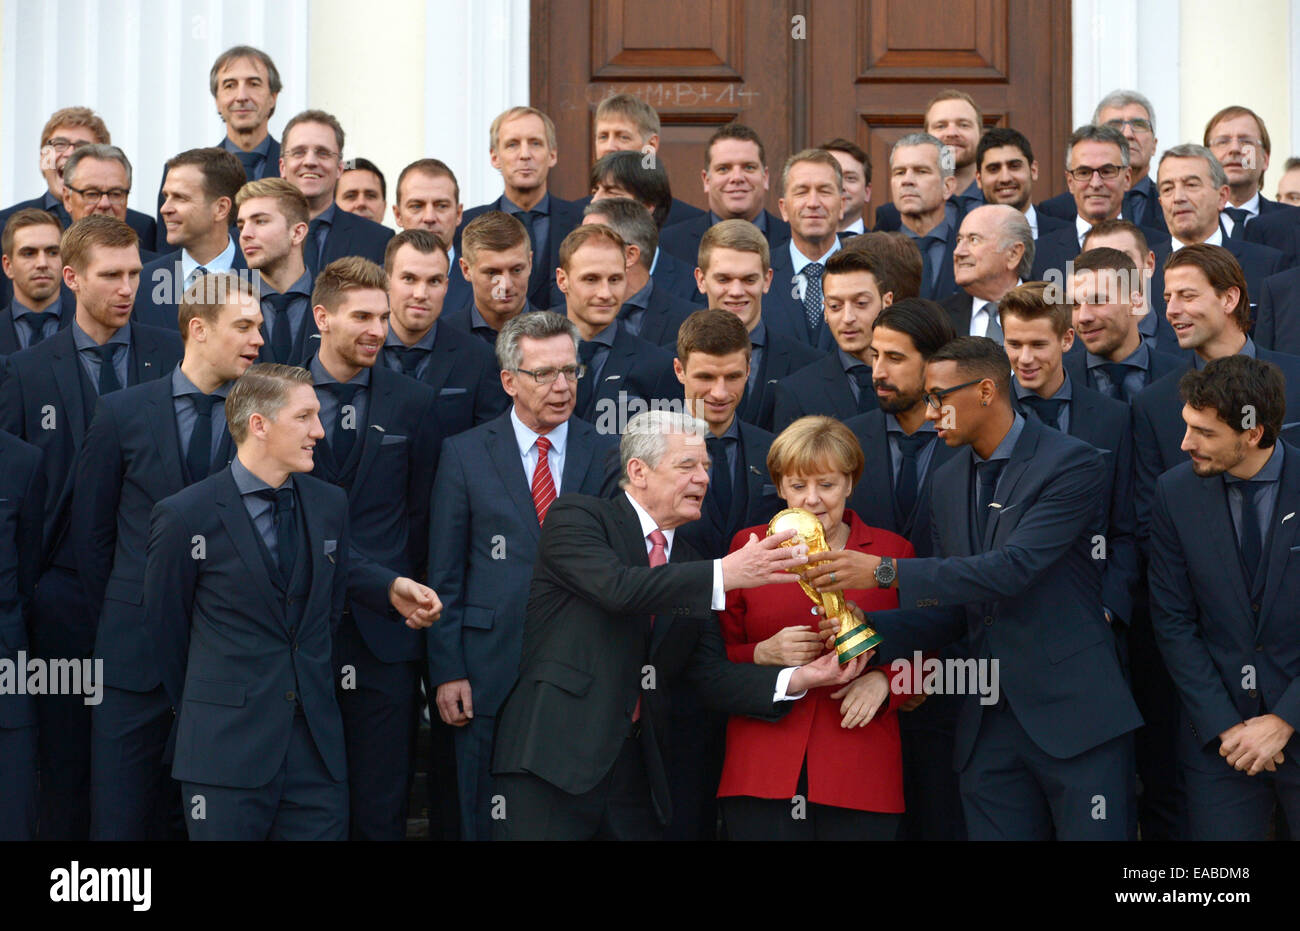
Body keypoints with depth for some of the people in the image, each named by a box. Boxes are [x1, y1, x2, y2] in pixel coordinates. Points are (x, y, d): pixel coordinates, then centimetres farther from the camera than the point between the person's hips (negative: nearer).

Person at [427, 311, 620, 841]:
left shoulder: (607, 456, 5)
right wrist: (447, 671, -3)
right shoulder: (465, 454, 3)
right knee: (486, 822, 7)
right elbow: (445, 574, 2)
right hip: (491, 674, -1)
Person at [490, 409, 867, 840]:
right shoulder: (576, 517, 0)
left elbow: (710, 675, 9)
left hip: (636, 768, 6)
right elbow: (616, 586, -20)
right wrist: (727, 574, -24)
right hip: (554, 755, -6)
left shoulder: (689, 566, 17)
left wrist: (798, 679, -8)